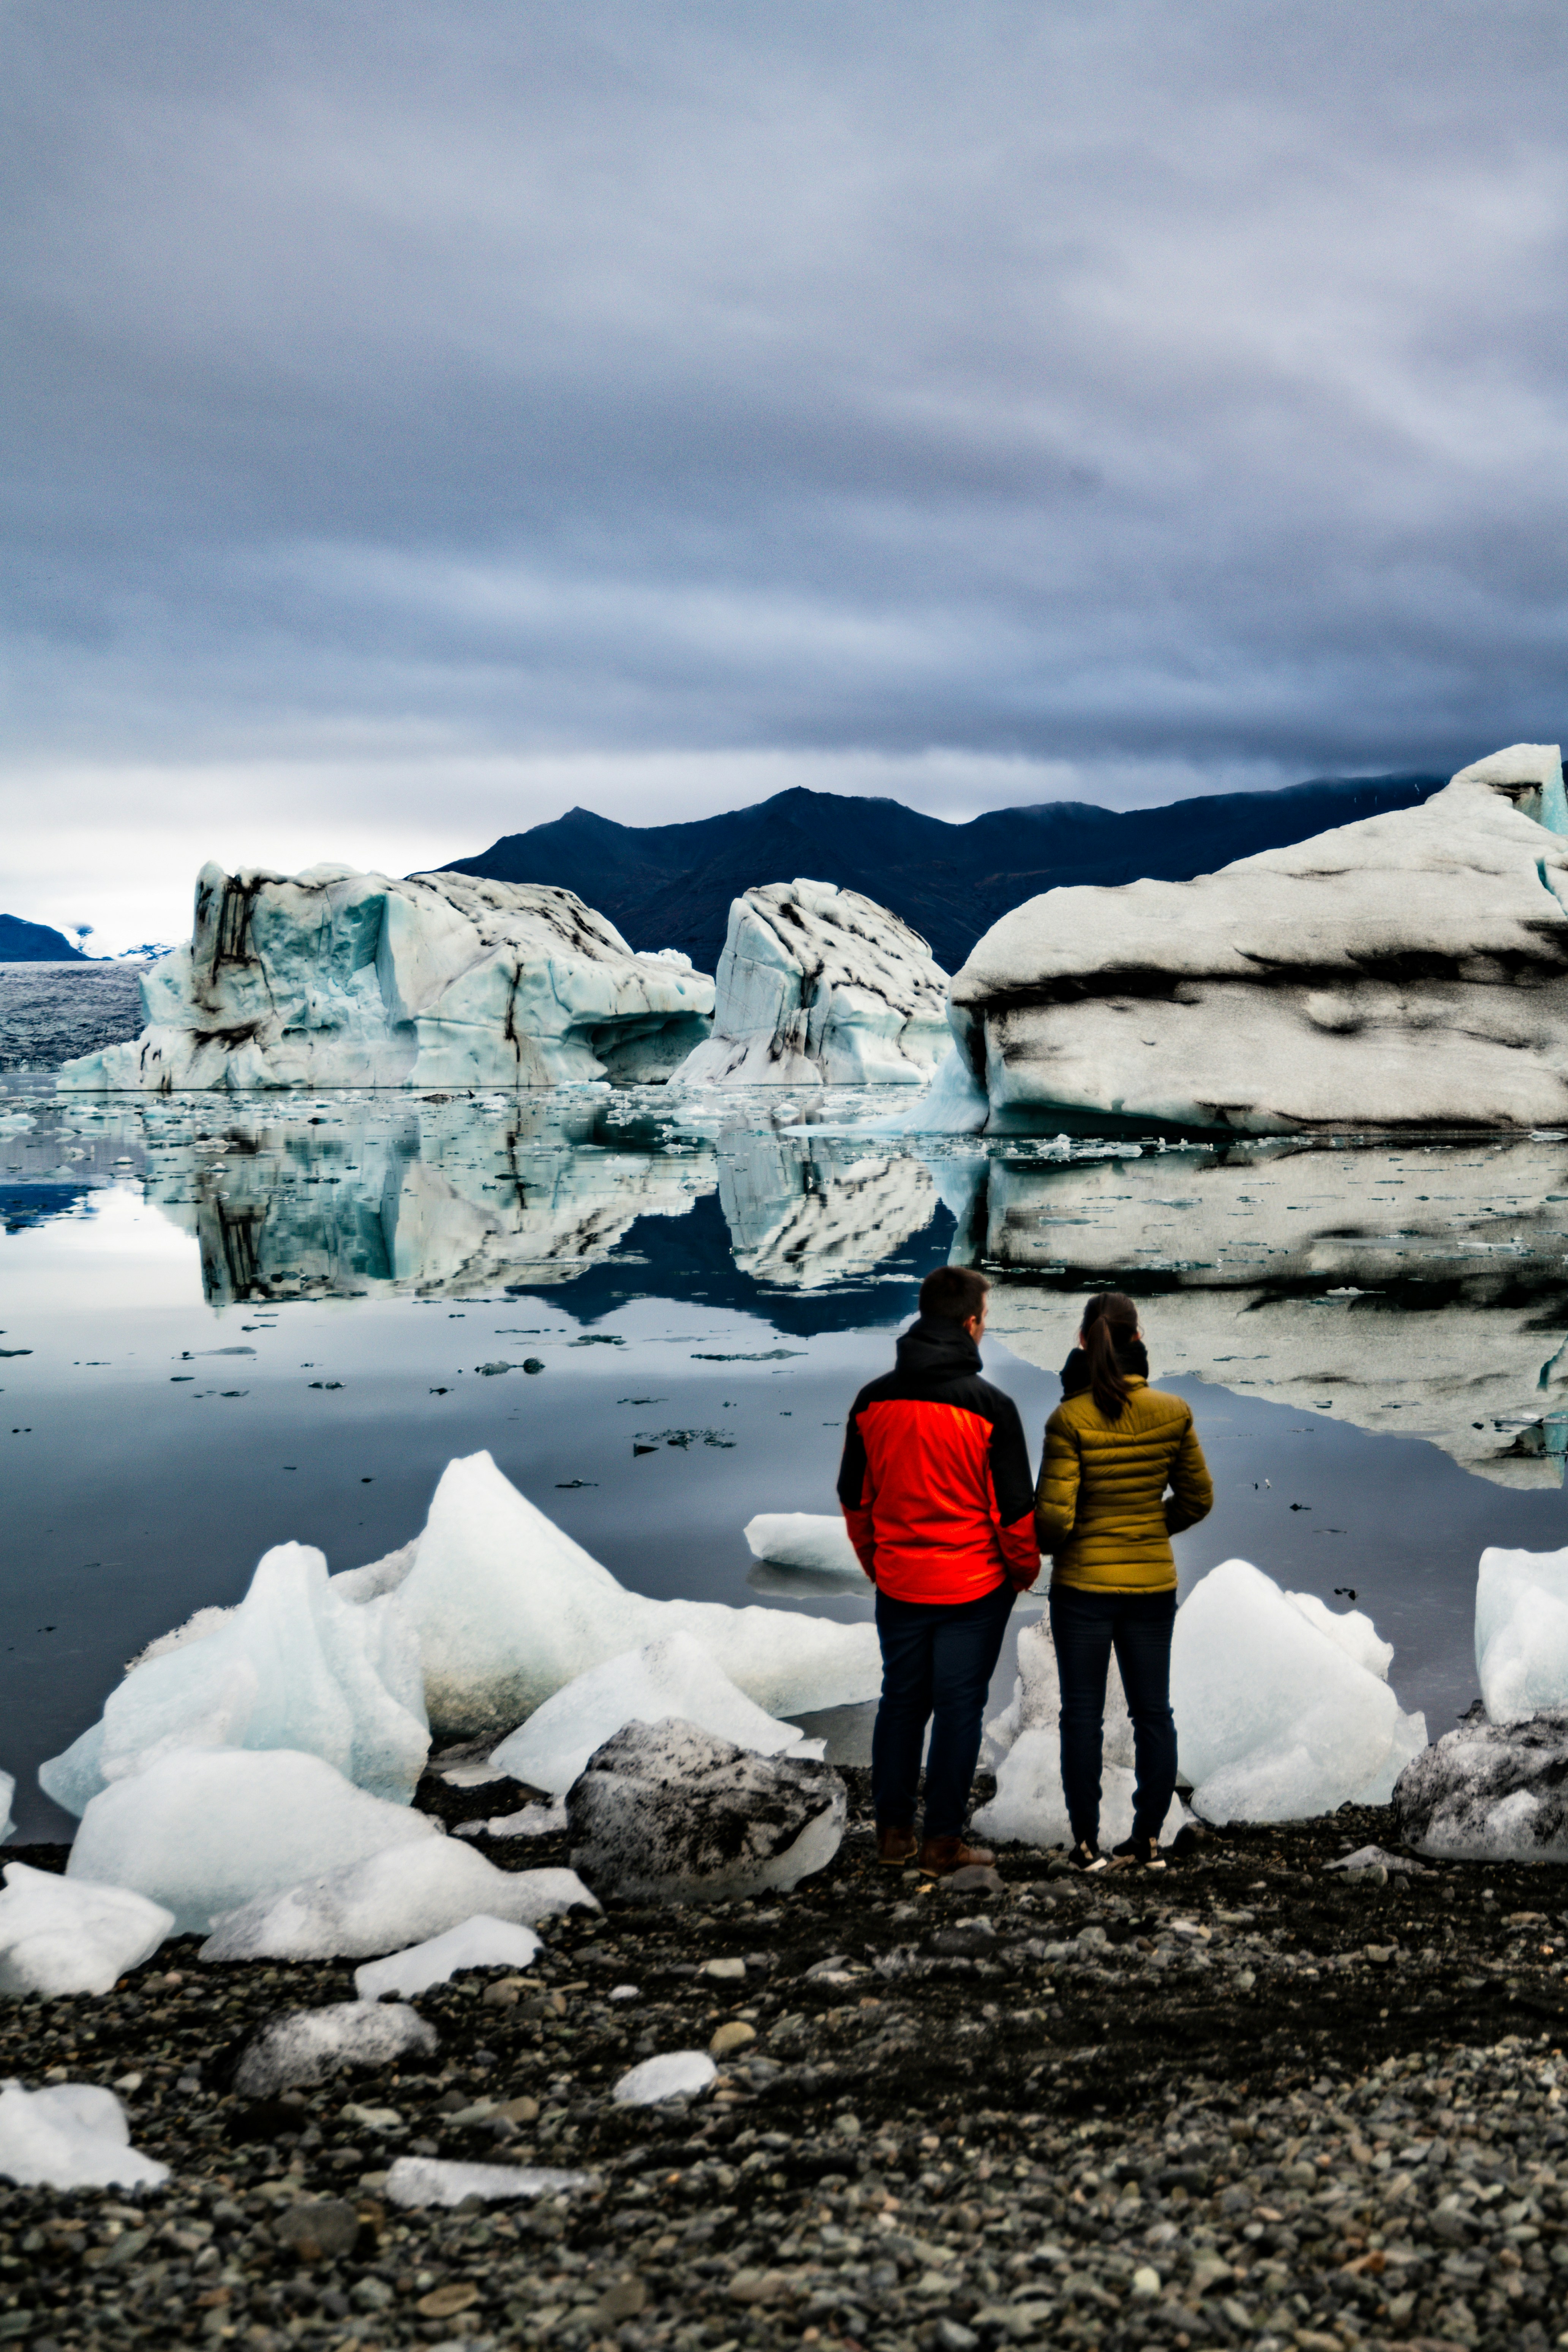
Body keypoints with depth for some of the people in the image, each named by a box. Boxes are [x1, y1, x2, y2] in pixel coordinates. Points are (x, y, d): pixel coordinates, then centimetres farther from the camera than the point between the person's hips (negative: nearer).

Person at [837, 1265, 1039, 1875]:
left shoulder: (873, 1401, -1)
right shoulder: (990, 1407, -15)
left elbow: (855, 1496, 8)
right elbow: (1015, 1506, -10)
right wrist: (1025, 1569, 7)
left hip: (898, 1584, 4)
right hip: (975, 1586, -4)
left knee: (901, 1701, 15)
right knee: (958, 1707, 4)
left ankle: (893, 1831, 21)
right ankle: (943, 1841, 9)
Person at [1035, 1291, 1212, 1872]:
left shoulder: (1070, 1419, -16)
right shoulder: (1173, 1414, -5)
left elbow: (1053, 1516, -18)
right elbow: (1198, 1499, 3)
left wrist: (1045, 1545, 4)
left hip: (1083, 1584, -3)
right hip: (1154, 1583, 3)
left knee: (1083, 1714, 7)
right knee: (1153, 1711, 13)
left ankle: (1087, 1843, 11)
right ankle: (1149, 1839, 18)